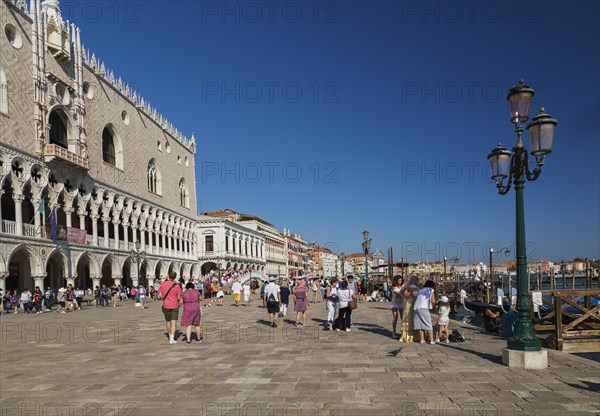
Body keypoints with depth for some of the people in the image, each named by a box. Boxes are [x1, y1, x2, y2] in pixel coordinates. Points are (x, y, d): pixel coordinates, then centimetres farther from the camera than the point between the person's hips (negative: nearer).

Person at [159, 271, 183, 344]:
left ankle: (170, 336, 36)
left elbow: (160, 295, -1)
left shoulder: (163, 284, -5)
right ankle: (172, 339, -9)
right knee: (173, 323, -1)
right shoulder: (177, 286, -14)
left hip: (166, 306, 3)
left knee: (168, 322, 19)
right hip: (174, 306, -3)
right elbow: (179, 298, -9)